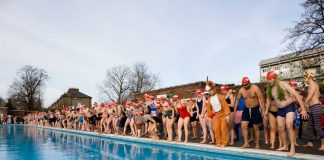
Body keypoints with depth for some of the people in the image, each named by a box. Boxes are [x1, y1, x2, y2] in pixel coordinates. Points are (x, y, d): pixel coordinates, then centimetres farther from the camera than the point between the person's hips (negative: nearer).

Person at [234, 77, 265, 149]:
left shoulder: (255, 88, -14)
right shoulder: (241, 90, -2)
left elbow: (261, 99, -18)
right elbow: (237, 100, 6)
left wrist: (263, 110, -25)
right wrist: (235, 111, 6)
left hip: (256, 109, -4)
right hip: (247, 110, 4)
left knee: (256, 128, 4)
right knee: (243, 126, -6)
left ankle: (257, 144, 18)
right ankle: (246, 143, 5)